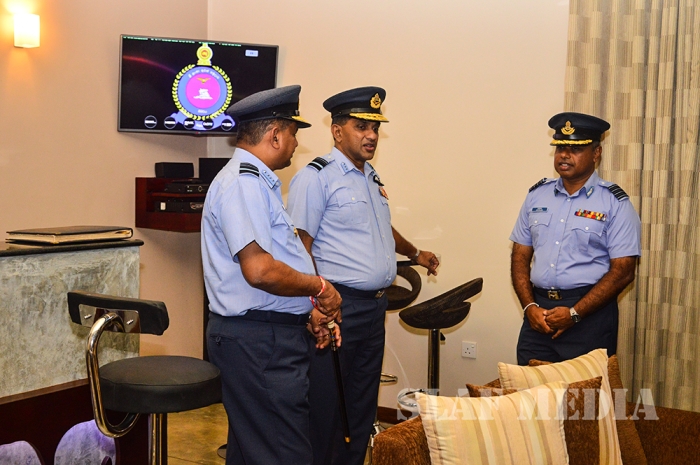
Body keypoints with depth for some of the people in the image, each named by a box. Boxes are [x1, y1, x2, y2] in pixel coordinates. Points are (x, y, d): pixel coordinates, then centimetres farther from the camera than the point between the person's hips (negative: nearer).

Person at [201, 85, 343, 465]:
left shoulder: (258, 182, 18)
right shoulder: (243, 183, -16)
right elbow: (259, 270, -25)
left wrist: (307, 312, 16)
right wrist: (319, 286, -11)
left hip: (269, 336, 11)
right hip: (258, 343, -11)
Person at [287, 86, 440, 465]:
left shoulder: (371, 177, 17)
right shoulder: (316, 177, -10)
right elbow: (300, 246, -17)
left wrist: (414, 254, 48)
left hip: (374, 306, 8)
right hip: (337, 306, -8)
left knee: (363, 406, 14)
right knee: (326, 410, -2)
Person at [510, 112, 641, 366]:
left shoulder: (615, 203, -3)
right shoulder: (537, 195, 10)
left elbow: (623, 271, -8)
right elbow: (520, 257, 11)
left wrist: (574, 314, -14)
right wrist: (529, 307, -5)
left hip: (590, 312, -3)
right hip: (538, 310, 4)